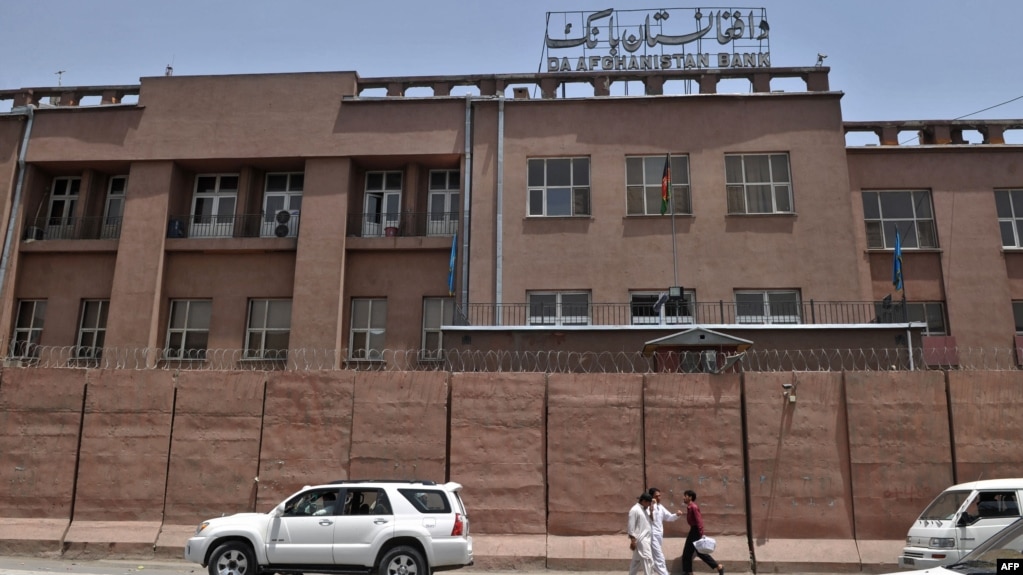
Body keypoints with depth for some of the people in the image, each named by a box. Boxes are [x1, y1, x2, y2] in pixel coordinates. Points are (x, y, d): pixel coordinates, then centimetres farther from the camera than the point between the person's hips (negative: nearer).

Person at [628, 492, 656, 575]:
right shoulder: (635, 510, -16)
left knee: (637, 560, 15)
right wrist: (632, 541, -19)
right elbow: (631, 526, -17)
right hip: (640, 539, -9)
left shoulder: (646, 509, 12)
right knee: (648, 559, -9)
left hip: (646, 538, 9)